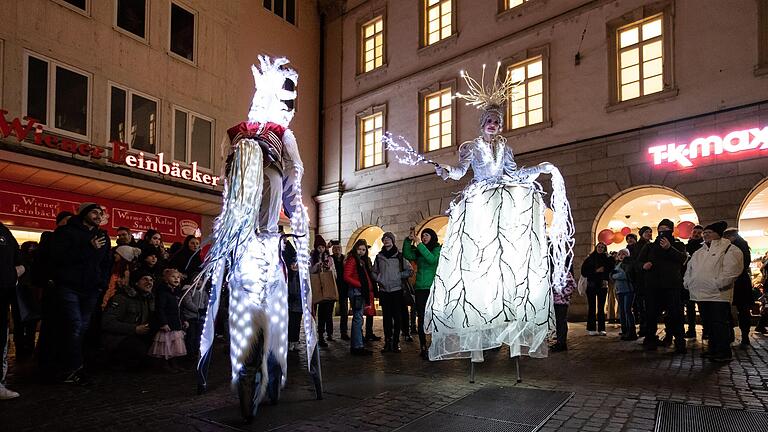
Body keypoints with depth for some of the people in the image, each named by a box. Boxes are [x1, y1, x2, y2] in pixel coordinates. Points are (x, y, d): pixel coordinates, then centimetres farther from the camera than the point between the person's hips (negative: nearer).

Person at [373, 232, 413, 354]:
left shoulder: (399, 256, 0)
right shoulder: (379, 256, 9)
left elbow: (410, 270, 2)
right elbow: (374, 272, 18)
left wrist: (398, 276, -7)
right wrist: (379, 279, 1)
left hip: (397, 290, -2)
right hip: (384, 291, 3)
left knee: (397, 317, -1)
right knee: (386, 317, 6)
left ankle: (396, 342, 7)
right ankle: (387, 342, 11)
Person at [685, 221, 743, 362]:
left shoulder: (730, 250, -3)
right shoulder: (699, 252, 21)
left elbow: (731, 270, -15)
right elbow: (689, 268, 27)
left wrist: (717, 284, -19)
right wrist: (688, 282, 13)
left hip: (718, 295, -7)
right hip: (701, 294, 7)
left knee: (720, 325, -5)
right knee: (708, 324, 13)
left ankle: (724, 352, 2)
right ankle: (713, 349, 22)